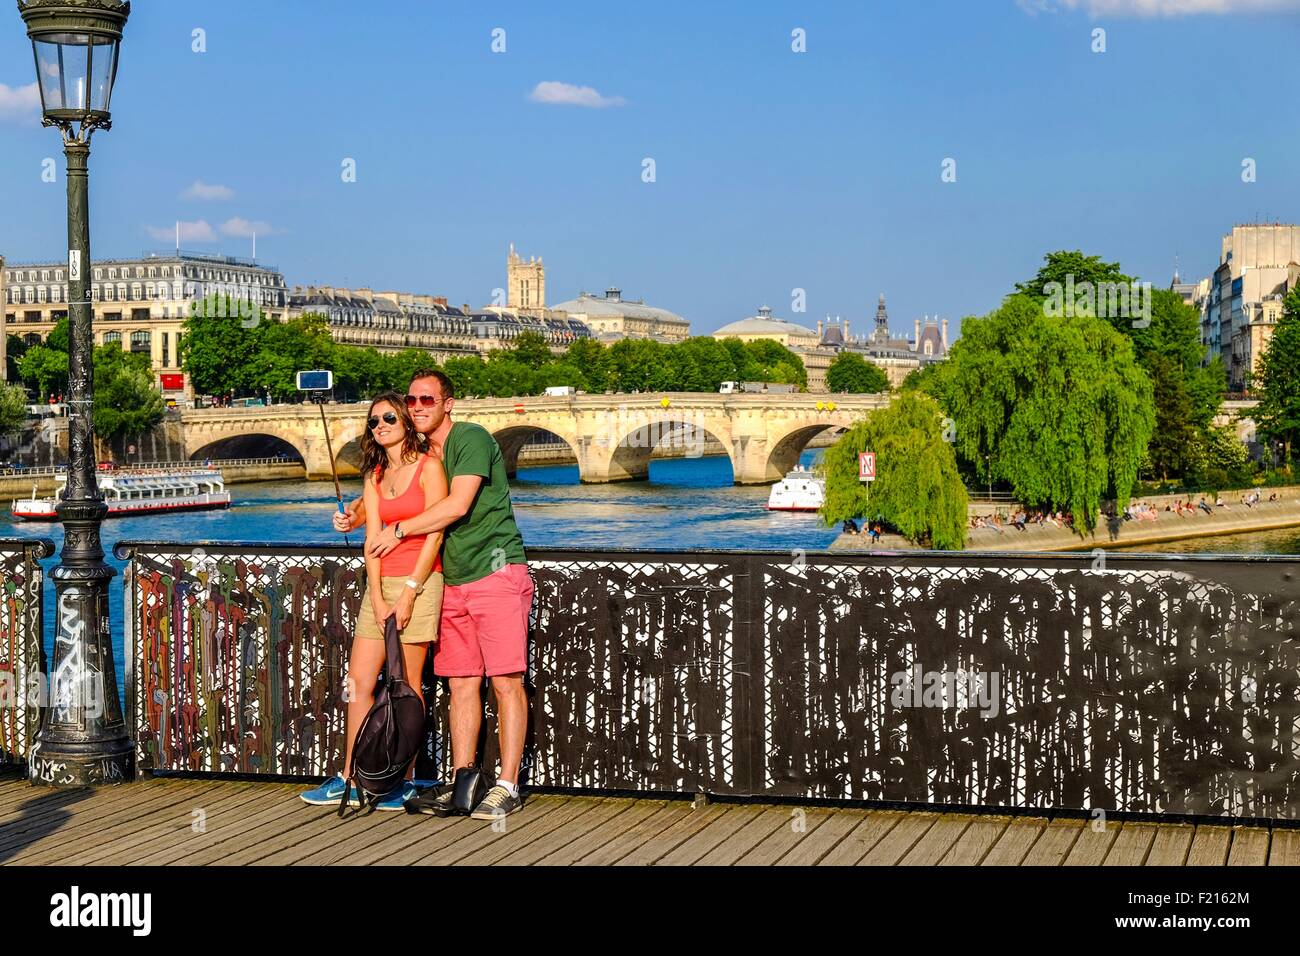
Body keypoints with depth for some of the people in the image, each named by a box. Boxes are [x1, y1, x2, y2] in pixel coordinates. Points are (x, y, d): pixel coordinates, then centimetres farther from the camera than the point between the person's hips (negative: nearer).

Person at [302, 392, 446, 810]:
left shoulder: (429, 466, -4)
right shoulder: (374, 476, 14)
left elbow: (435, 535, -9)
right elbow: (372, 539, 5)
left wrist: (409, 593, -14)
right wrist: (377, 598, -6)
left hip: (419, 582, -6)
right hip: (379, 584, 6)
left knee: (405, 687, -3)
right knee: (359, 681, 4)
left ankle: (406, 781, 5)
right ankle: (351, 779, 12)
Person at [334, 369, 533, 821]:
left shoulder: (471, 439, -9)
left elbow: (457, 506, -18)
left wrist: (398, 531, -11)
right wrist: (355, 513, 3)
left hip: (496, 572, -8)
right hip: (453, 582, 8)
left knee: (506, 681, -7)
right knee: (461, 683, 7)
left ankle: (507, 786, -6)